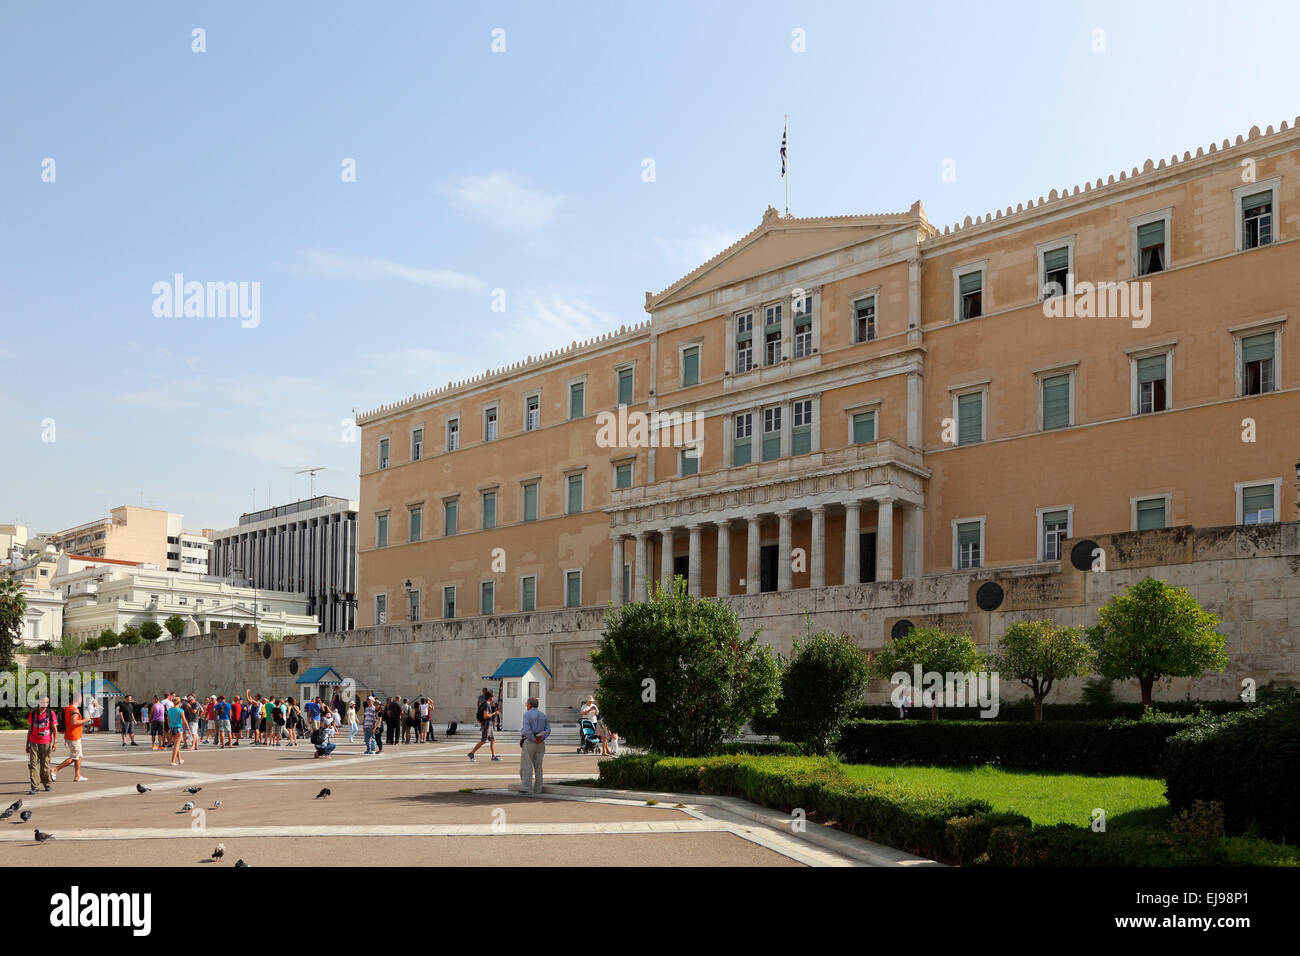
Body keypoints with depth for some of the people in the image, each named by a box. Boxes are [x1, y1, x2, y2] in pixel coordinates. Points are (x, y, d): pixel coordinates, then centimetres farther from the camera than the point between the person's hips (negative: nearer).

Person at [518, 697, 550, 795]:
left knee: (526, 766, -3)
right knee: (538, 766, 10)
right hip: (540, 744, 6)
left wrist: (534, 739, -13)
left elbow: (527, 729, -19)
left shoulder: (527, 714, -6)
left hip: (529, 742, -6)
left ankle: (526, 788, -9)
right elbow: (548, 730, 1)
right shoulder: (543, 715, 12)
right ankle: (537, 789, 9)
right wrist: (541, 738, -9)